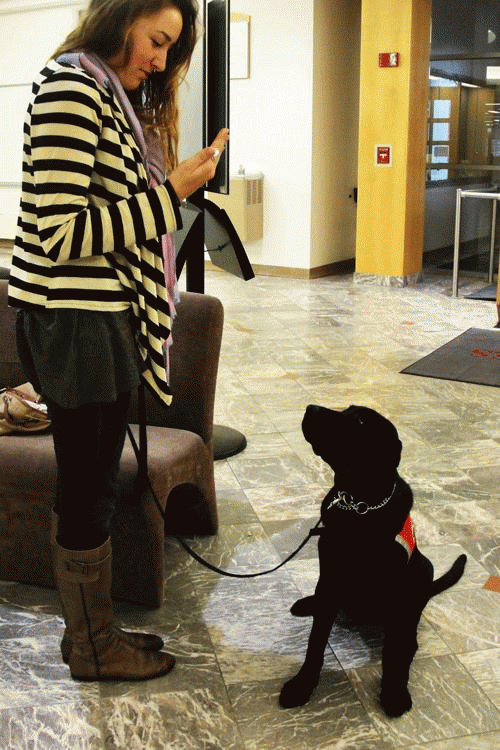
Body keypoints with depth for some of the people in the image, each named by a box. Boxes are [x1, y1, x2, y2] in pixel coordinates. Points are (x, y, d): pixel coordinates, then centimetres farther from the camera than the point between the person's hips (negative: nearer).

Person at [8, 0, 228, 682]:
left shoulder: (112, 94, 18)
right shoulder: (70, 86, -13)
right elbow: (62, 233, -21)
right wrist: (171, 192, -17)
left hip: (99, 315, 10)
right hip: (71, 319, -10)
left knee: (87, 484, 16)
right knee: (89, 489, 3)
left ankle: (90, 628, 31)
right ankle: (94, 650, 21)